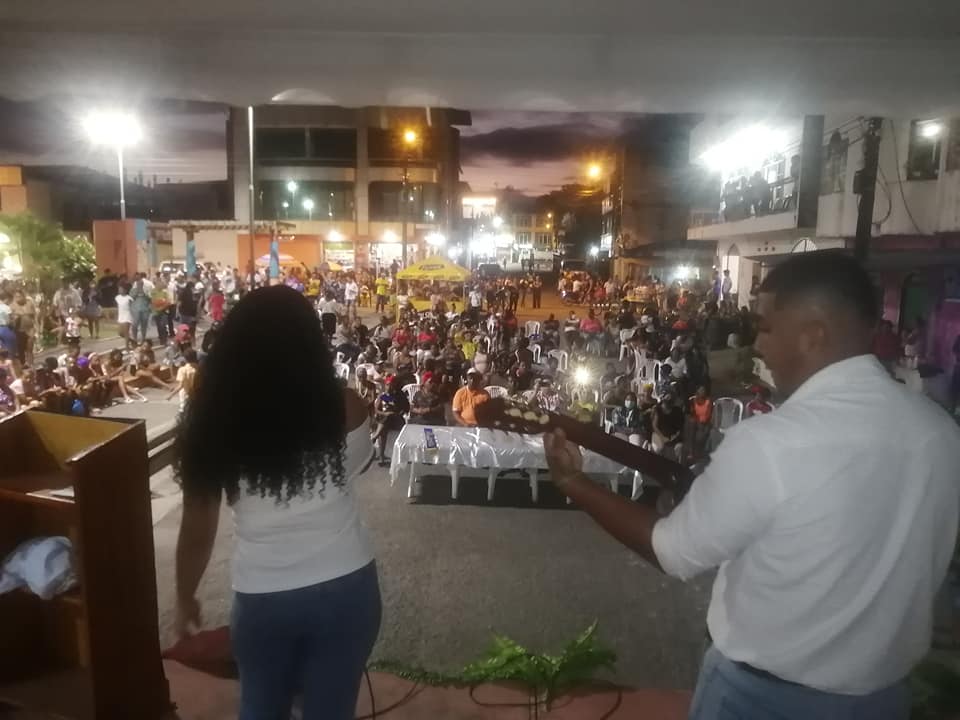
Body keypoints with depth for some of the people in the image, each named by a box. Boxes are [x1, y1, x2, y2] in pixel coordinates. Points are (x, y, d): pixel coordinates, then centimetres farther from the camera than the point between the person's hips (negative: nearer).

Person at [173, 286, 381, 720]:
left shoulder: (212, 420, -13)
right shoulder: (344, 408, -14)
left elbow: (197, 529, -5)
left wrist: (185, 598, 12)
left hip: (262, 597, 0)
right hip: (346, 586, 0)